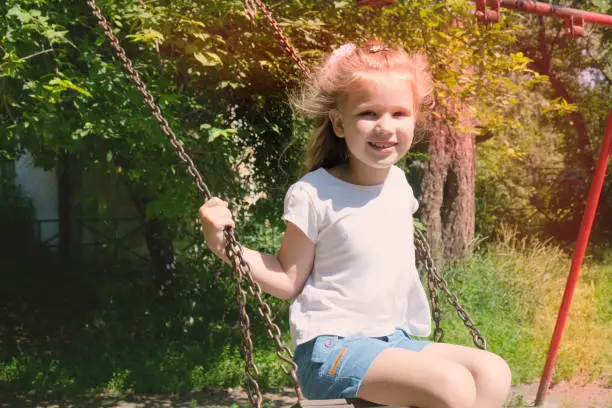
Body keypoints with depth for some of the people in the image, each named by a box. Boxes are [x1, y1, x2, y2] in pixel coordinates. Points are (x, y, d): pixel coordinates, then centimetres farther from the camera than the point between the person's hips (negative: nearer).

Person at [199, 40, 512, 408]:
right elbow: (288, 280, -6)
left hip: (394, 342, 7)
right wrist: (225, 246, -17)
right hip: (331, 349, -7)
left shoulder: (398, 184, 7)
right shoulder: (315, 194, -12)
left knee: (493, 372, -12)